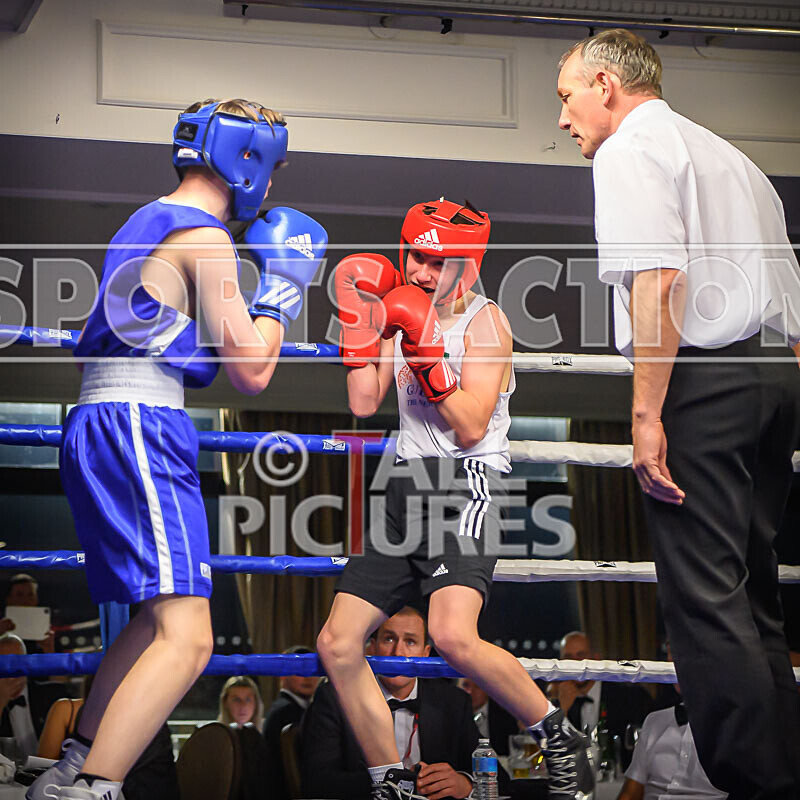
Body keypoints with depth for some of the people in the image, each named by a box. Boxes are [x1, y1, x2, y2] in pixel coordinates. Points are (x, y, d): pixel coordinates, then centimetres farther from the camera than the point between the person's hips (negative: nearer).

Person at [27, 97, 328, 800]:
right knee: (186, 640, -17)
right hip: (139, 427, -10)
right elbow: (251, 371, -8)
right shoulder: (204, 237, -7)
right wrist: (283, 289, 7)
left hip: (97, 423, 11)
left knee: (158, 621, 22)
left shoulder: (146, 223, 22)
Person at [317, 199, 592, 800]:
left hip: (464, 486, -7)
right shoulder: (406, 314, 17)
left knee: (453, 637, -29)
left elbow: (471, 427, -12)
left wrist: (426, 353, -19)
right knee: (337, 644, 0)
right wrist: (359, 320, 5)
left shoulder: (485, 320, -4)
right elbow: (364, 405, 9)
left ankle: (559, 737, -8)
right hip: (407, 492, 7)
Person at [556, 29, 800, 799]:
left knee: (703, 597, -9)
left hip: (701, 376, -9)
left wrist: (647, 411, -20)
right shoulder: (730, 157, 25)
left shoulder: (630, 149, -2)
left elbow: (658, 280, -17)